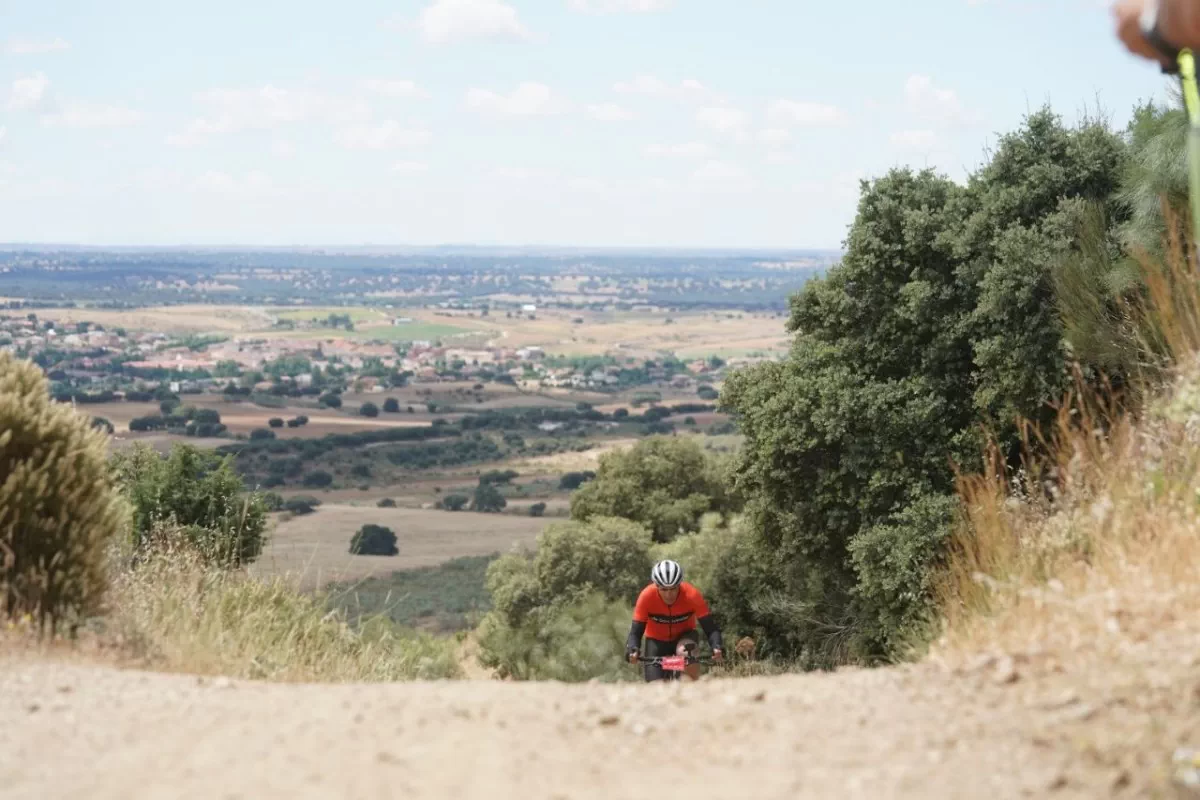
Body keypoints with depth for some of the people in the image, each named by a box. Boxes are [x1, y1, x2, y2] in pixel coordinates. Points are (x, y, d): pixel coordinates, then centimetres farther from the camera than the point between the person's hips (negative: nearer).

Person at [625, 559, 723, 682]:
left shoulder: (692, 595, -29)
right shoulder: (646, 596, -28)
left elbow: (710, 628, -28)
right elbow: (636, 632, -24)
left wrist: (716, 648, -47)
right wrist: (632, 651, -45)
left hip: (684, 635, -1)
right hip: (657, 640, 1)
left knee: (684, 652, -35)